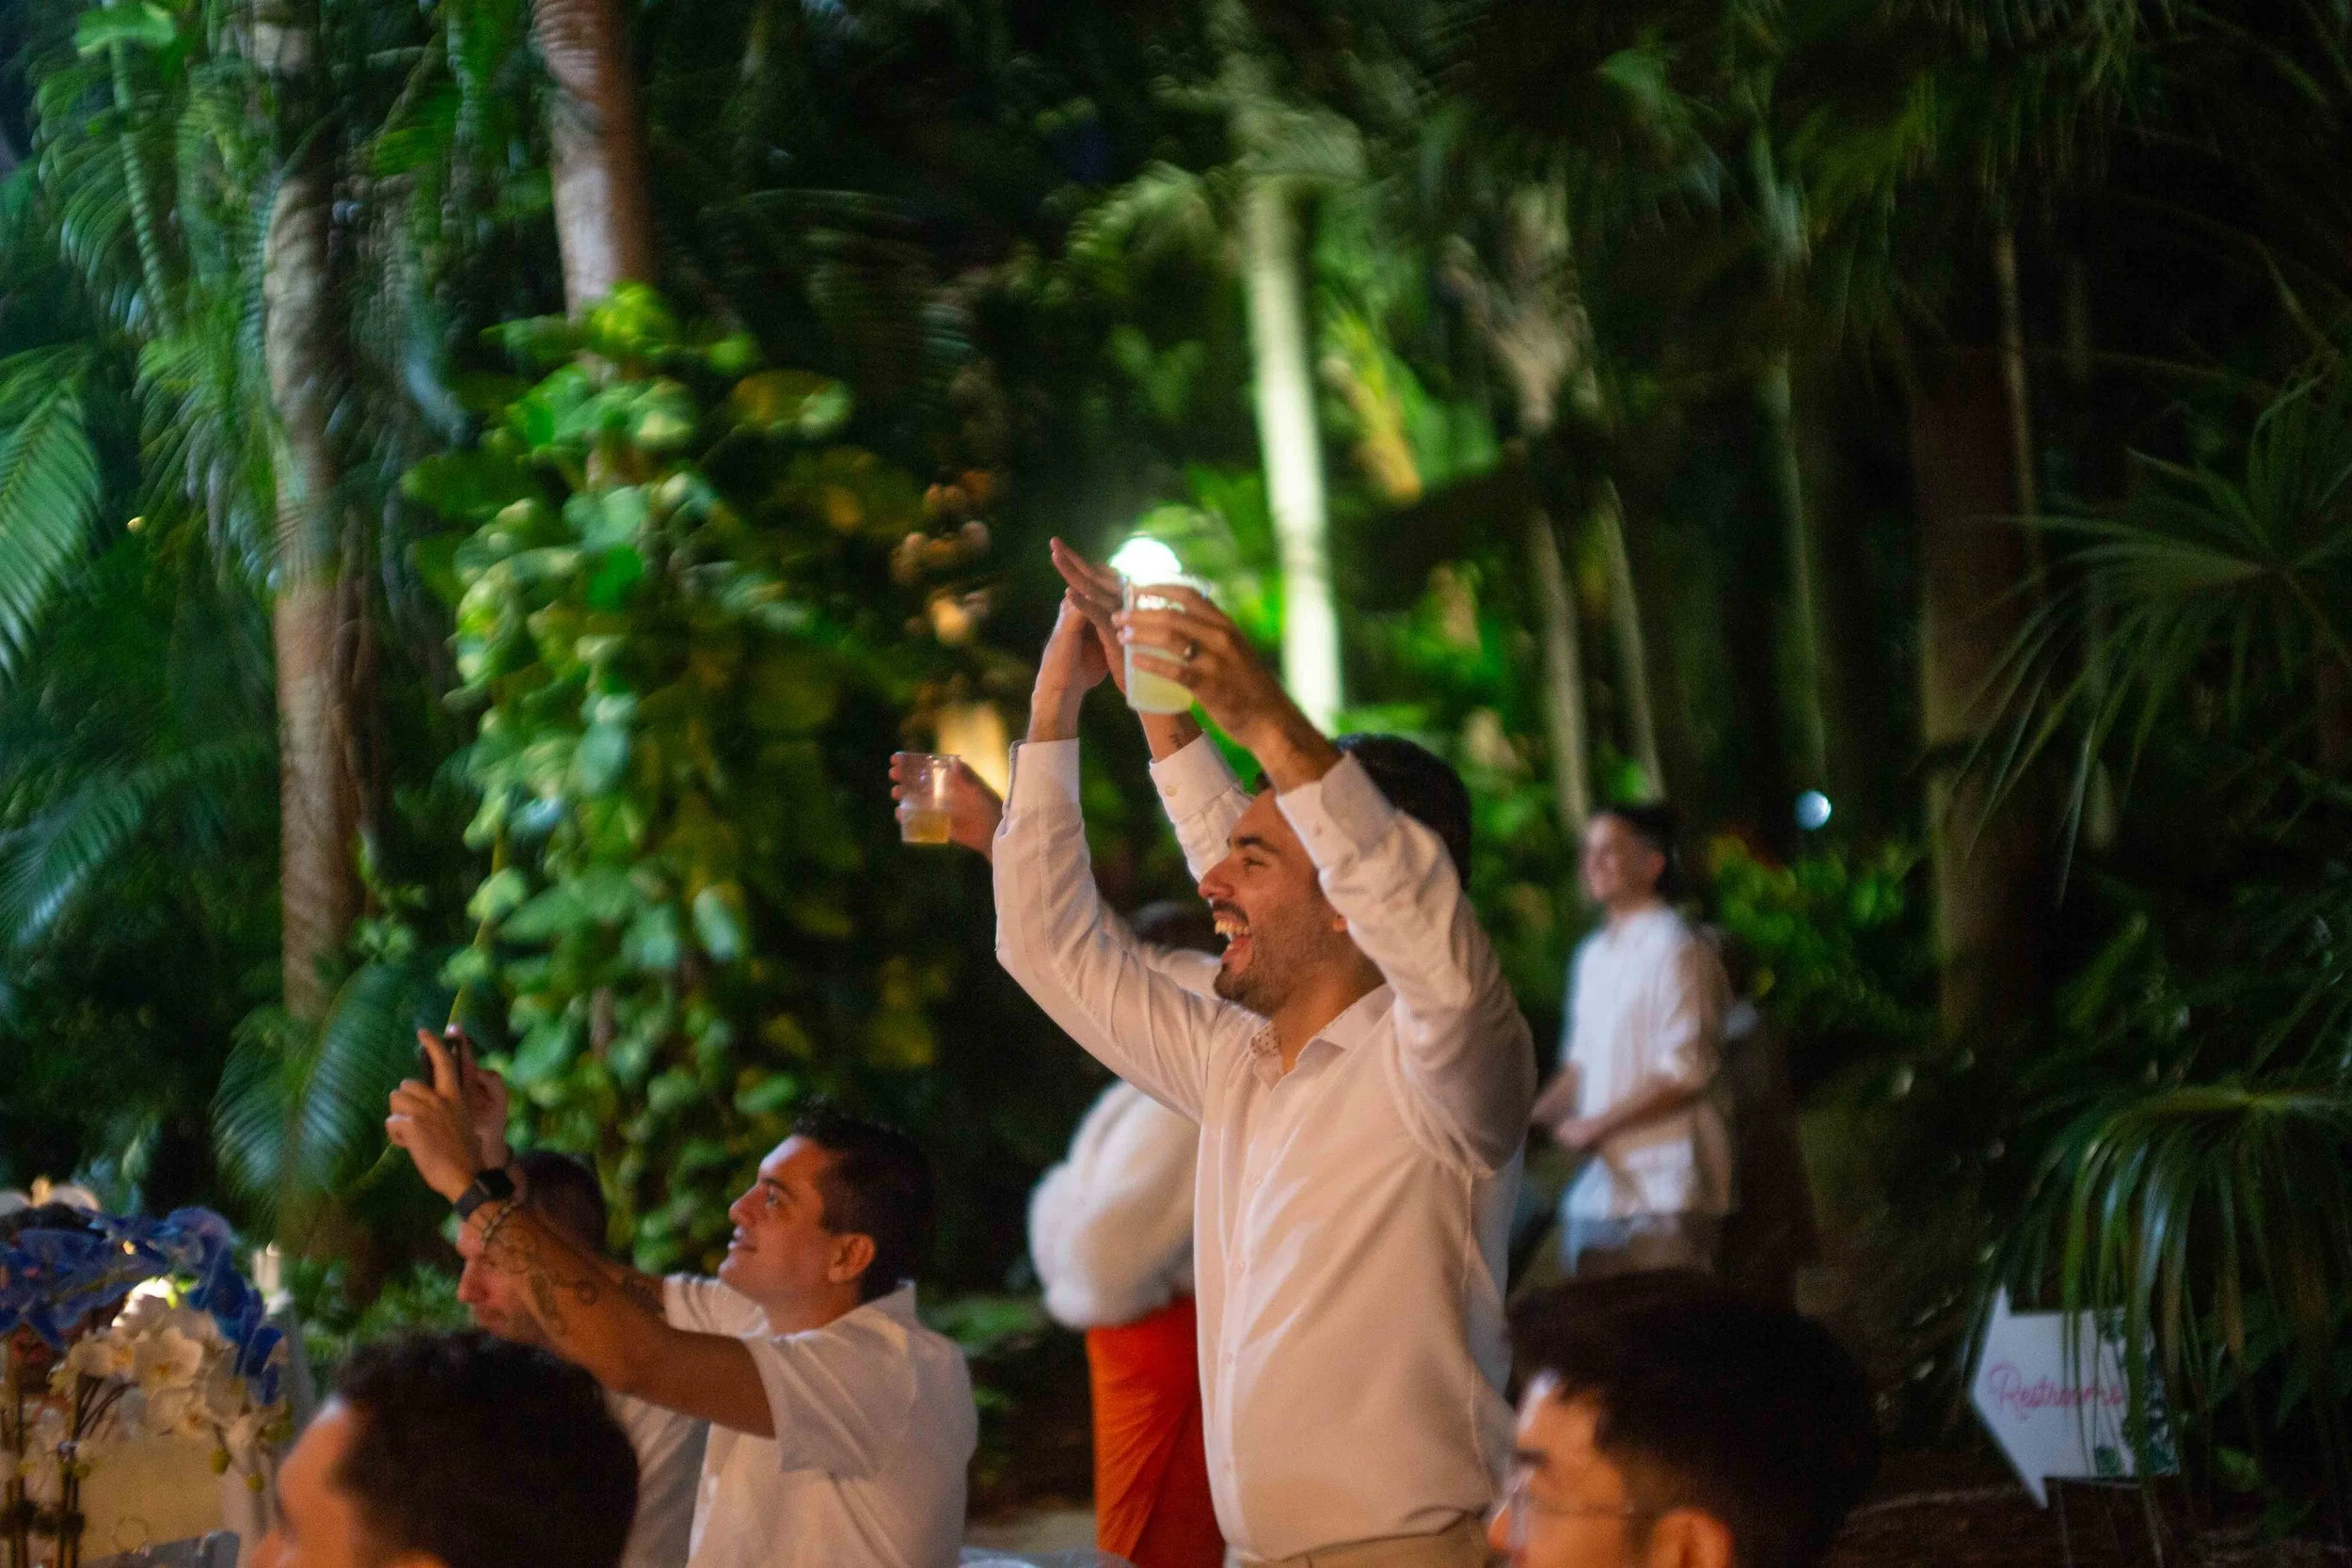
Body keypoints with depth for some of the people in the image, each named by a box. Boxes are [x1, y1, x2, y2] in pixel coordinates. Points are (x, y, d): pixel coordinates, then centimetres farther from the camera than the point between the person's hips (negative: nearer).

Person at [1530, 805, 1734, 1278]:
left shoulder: (1673, 949, -9)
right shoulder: (1594, 955, 17)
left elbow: (1686, 1074, -14)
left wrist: (1596, 1125, -11)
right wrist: (1529, 1119, 9)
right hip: (1599, 1185, 8)